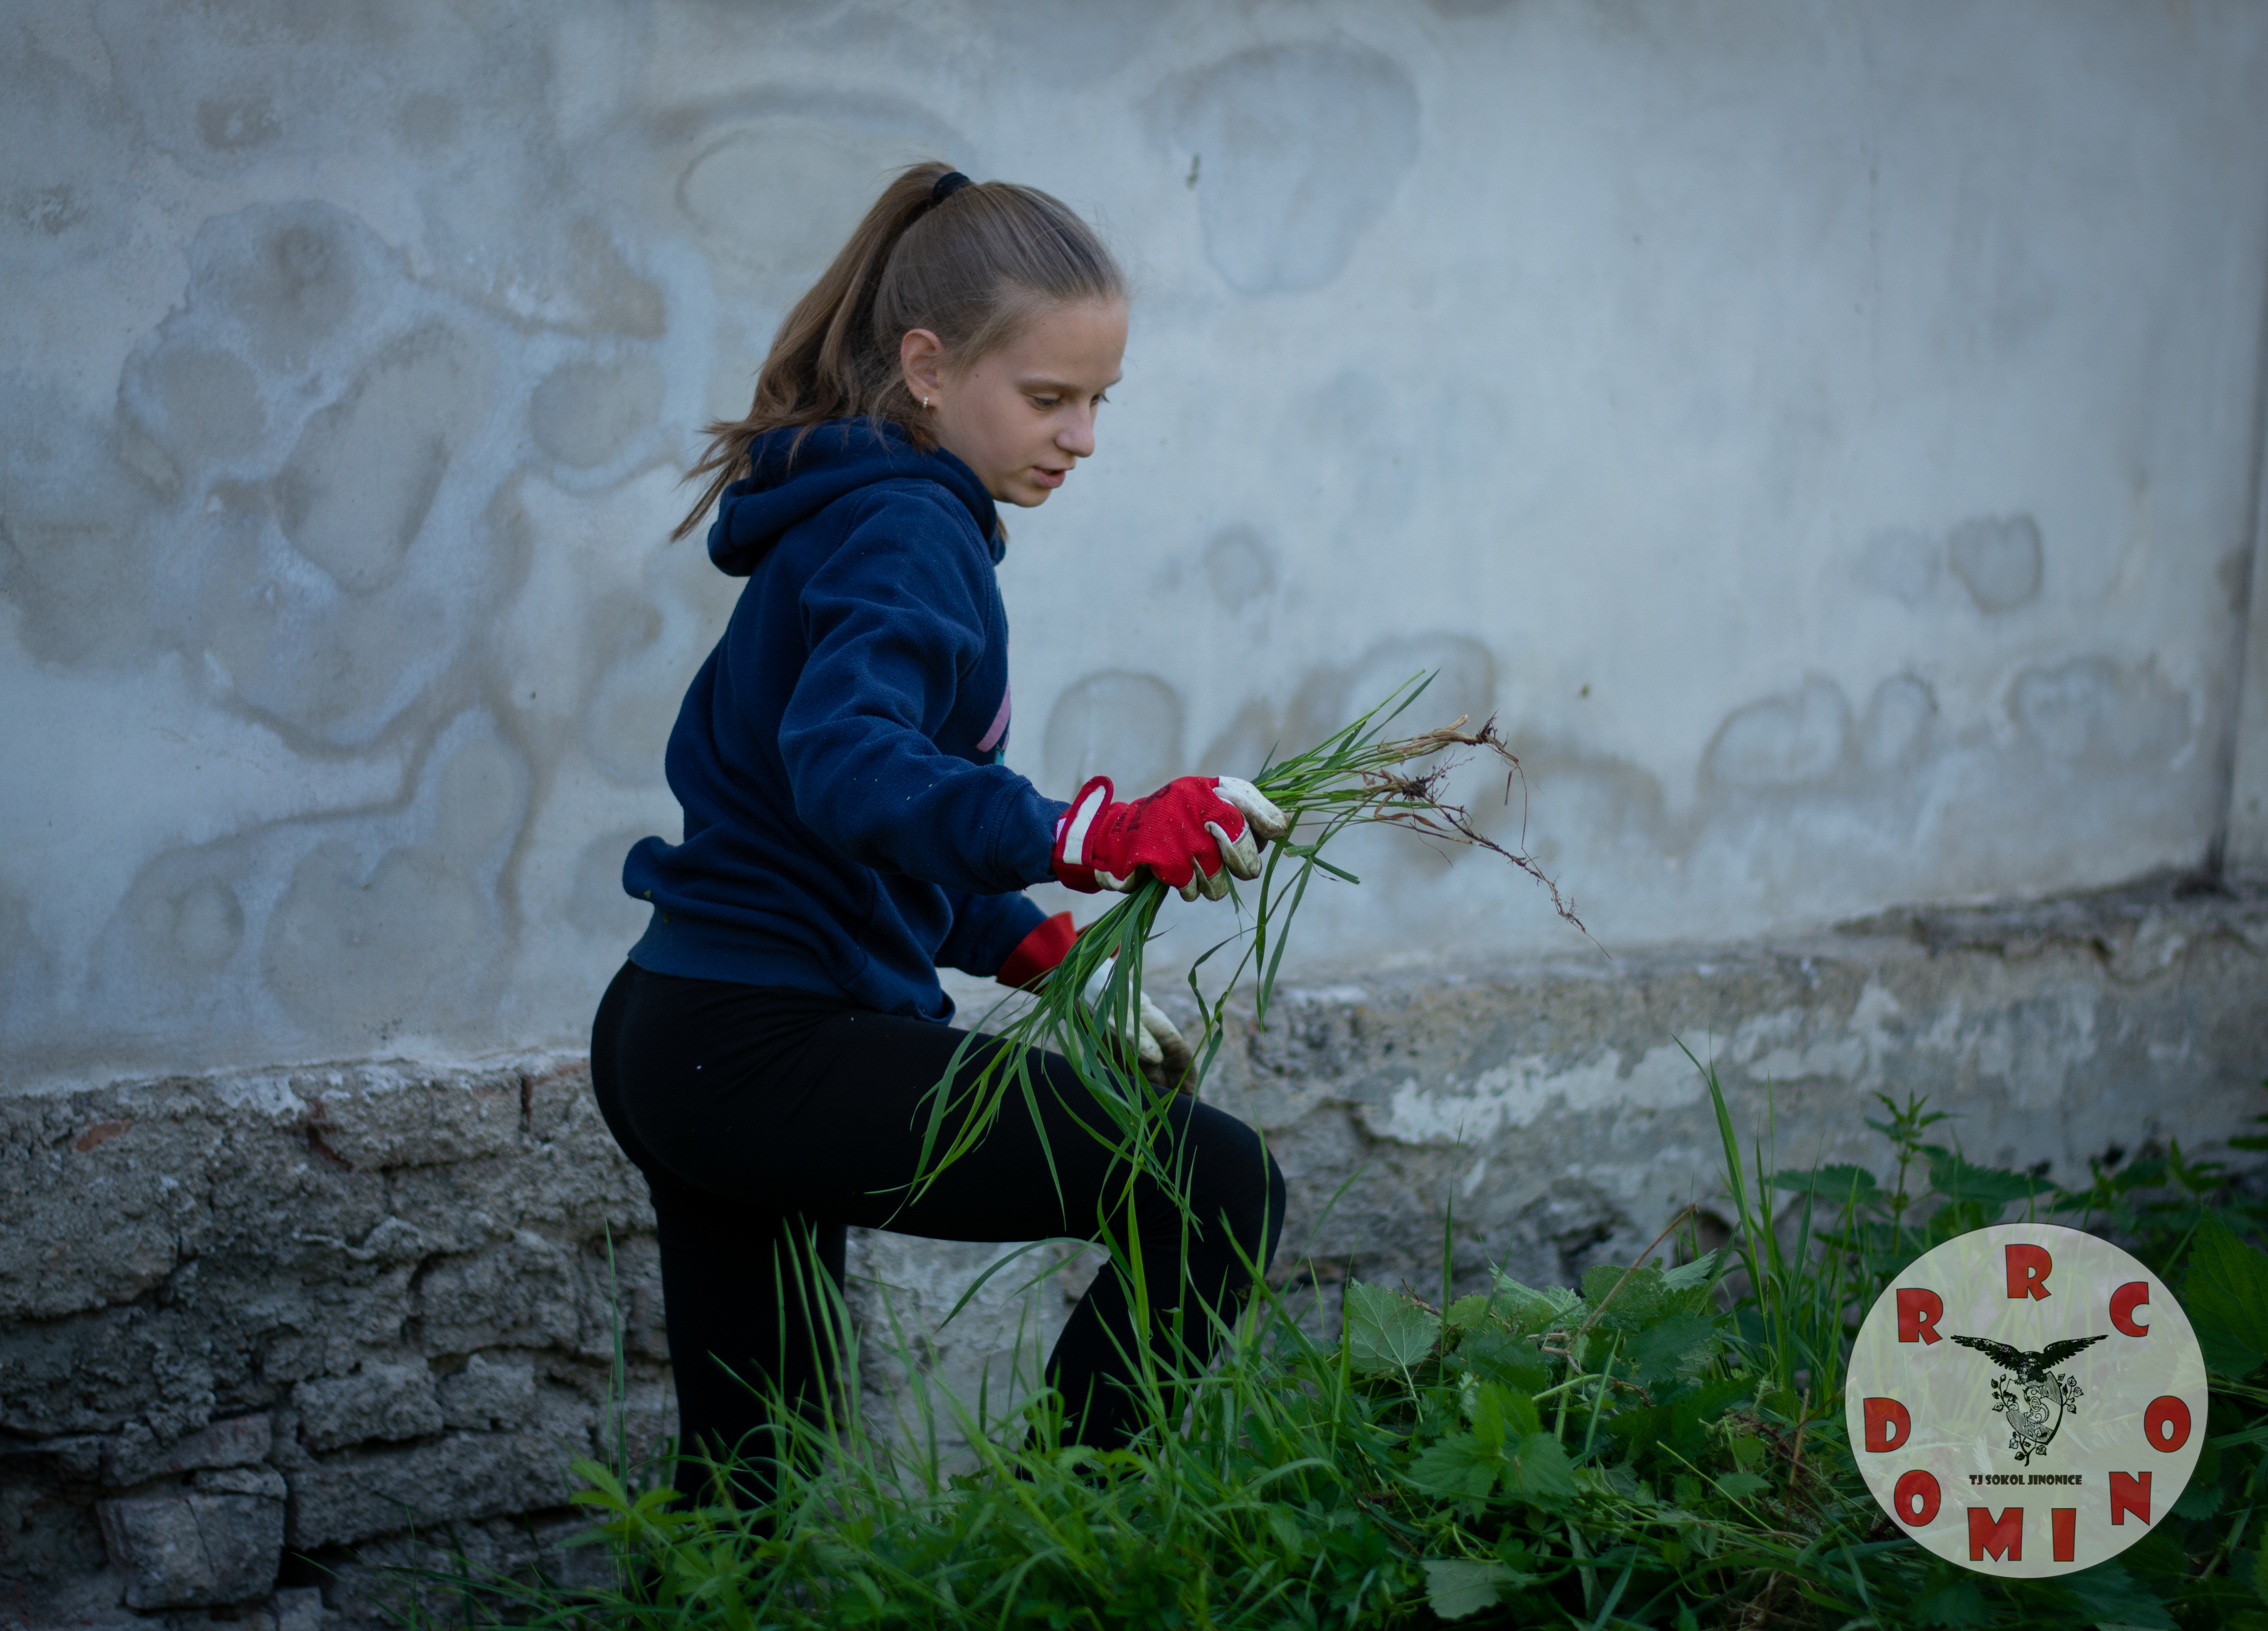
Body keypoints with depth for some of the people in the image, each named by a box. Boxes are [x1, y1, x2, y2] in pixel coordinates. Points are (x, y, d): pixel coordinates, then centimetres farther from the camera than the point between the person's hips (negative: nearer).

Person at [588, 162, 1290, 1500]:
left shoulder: (844, 521, 18)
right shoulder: (905, 535, -14)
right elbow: (849, 769, -33)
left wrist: (1046, 958, 16)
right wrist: (1097, 836, -43)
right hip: (772, 1050, -11)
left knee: (744, 1481, 19)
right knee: (1218, 1188, -14)